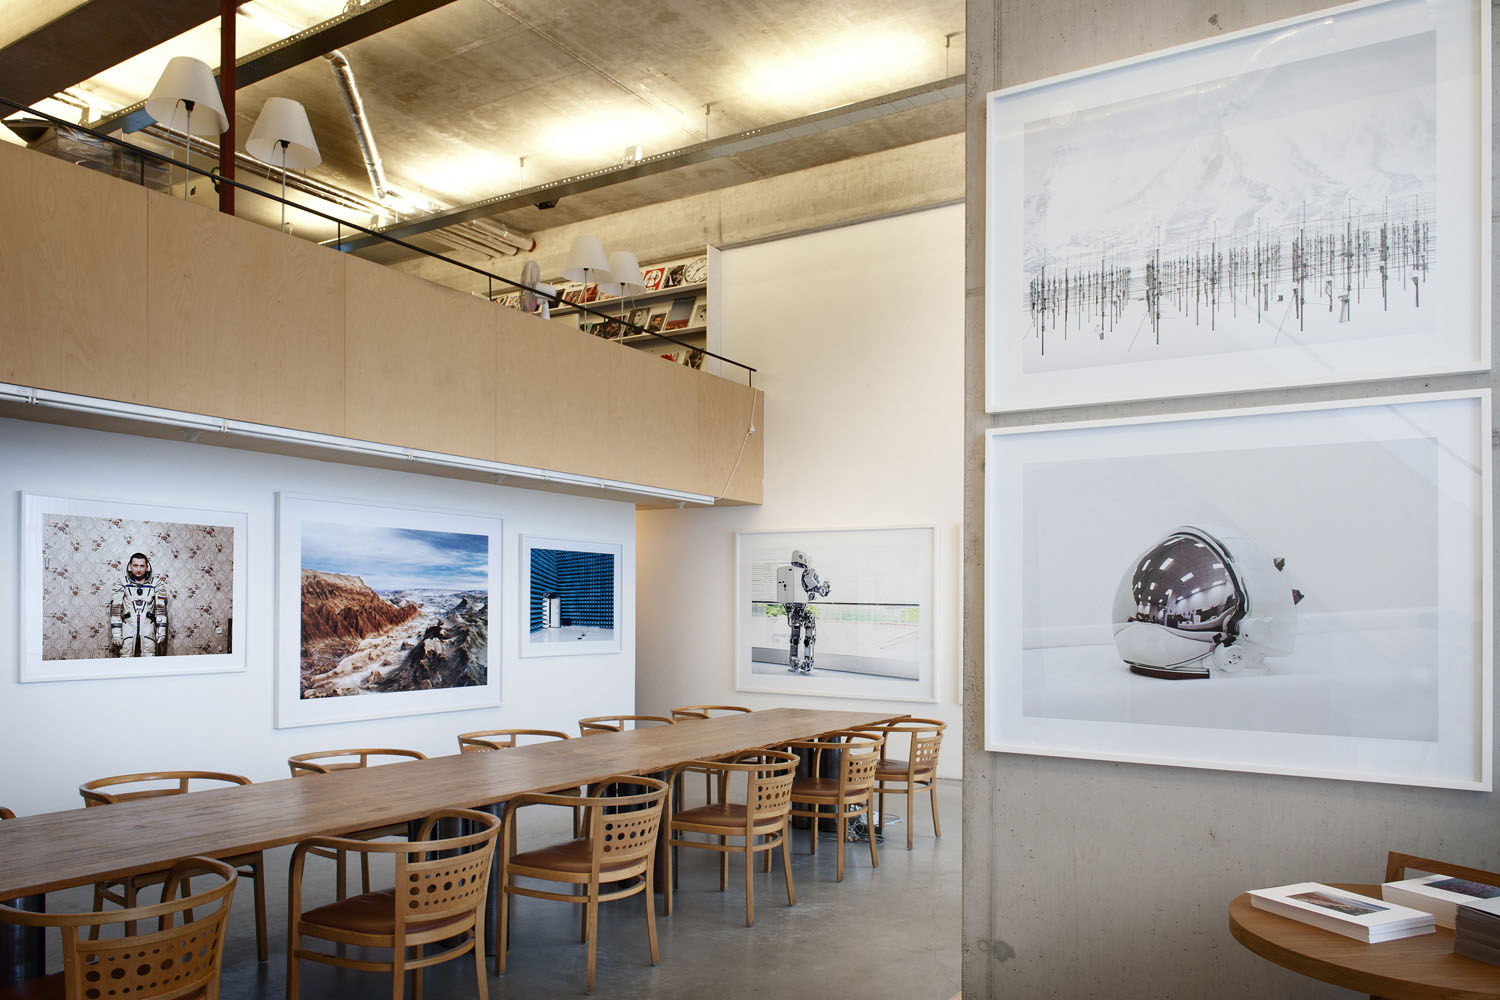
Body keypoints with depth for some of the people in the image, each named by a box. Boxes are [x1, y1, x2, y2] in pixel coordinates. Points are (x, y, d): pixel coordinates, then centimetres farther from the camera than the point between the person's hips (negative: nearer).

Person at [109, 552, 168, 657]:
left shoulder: (155, 585, 8)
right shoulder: (122, 584, 7)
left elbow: (161, 609, 7)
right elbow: (115, 610, 3)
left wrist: (161, 631, 0)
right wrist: (116, 633, -4)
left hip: (148, 631, 0)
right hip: (127, 628, 0)